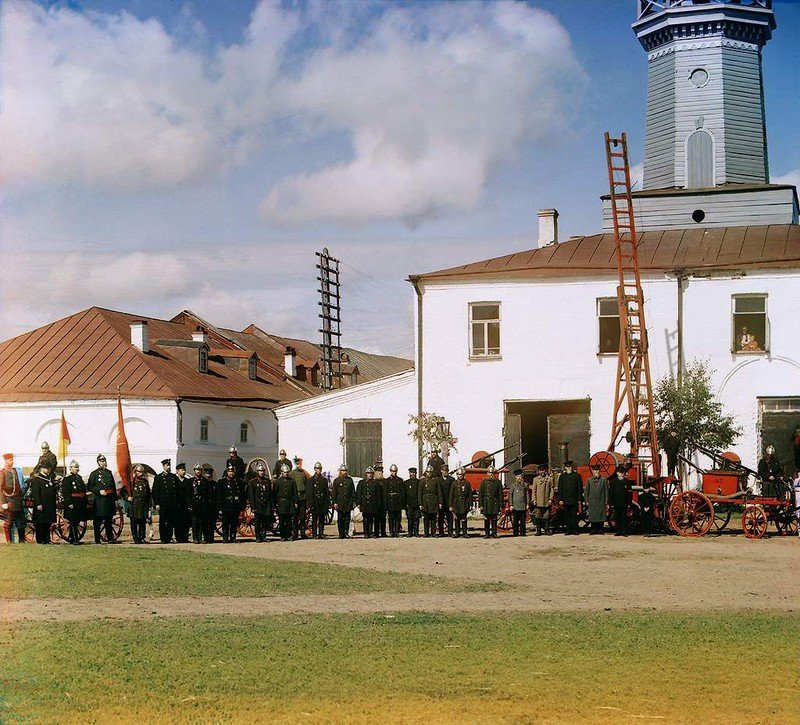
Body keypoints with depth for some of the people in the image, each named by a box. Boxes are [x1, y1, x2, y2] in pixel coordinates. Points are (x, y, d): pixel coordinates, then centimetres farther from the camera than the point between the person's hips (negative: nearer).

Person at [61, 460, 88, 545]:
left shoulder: (80, 477, 17)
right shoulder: (67, 479, -7)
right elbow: (66, 493, -14)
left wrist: (85, 502, 16)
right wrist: (69, 503, -21)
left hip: (80, 504, 8)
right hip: (72, 504, -8)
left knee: (77, 521, 11)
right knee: (73, 522, -5)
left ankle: (70, 538, 21)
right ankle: (75, 540, -5)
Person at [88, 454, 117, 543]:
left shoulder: (109, 473, 16)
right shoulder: (94, 474, 1)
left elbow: (113, 487, 18)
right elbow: (90, 487, -4)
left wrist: (115, 499, 14)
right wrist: (99, 491, -17)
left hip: (109, 499, 5)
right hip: (99, 500, -5)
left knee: (109, 520, 8)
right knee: (98, 521, -1)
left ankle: (110, 538, 11)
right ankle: (97, 539, 3)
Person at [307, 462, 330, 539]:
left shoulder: (324, 480, 13)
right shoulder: (311, 480, 1)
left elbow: (327, 492, 13)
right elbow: (309, 493, -3)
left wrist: (328, 503, 6)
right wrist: (310, 503, -12)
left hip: (323, 503, 4)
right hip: (315, 503, -4)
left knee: (322, 519, 5)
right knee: (314, 520, -2)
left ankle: (321, 533, 9)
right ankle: (314, 534, 0)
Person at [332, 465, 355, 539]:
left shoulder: (350, 480, 11)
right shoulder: (336, 480, 3)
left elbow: (353, 491, 13)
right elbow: (333, 492, 1)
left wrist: (354, 501, 6)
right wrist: (334, 502, -6)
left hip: (348, 503, 2)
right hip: (340, 504, -2)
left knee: (347, 519, 2)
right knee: (340, 519, 0)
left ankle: (346, 533, 7)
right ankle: (341, 534, 3)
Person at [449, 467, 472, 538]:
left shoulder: (467, 483, 5)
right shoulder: (454, 483, 6)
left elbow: (470, 495, 6)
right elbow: (451, 495, 6)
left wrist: (470, 505, 1)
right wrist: (450, 505, 0)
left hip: (464, 505, -1)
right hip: (456, 504, 1)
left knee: (464, 519, -3)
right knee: (457, 519, 3)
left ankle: (464, 532, 3)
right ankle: (456, 532, 9)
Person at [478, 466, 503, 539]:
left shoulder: (498, 482, 6)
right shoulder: (484, 482, 4)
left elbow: (500, 494, 6)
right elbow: (480, 494, 2)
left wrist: (500, 504, 0)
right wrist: (480, 505, -4)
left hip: (495, 504, 0)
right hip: (486, 505, 0)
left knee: (494, 519, 2)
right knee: (486, 519, 1)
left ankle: (494, 533, 8)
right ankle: (487, 534, 7)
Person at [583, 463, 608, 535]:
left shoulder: (603, 479, 8)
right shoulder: (589, 480, 10)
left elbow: (606, 491, 7)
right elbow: (586, 491, 9)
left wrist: (606, 501, 1)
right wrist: (587, 501, 2)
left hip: (601, 502, -1)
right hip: (592, 501, 1)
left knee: (601, 516, -3)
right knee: (592, 516, 0)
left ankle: (600, 529, 3)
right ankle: (593, 529, 7)